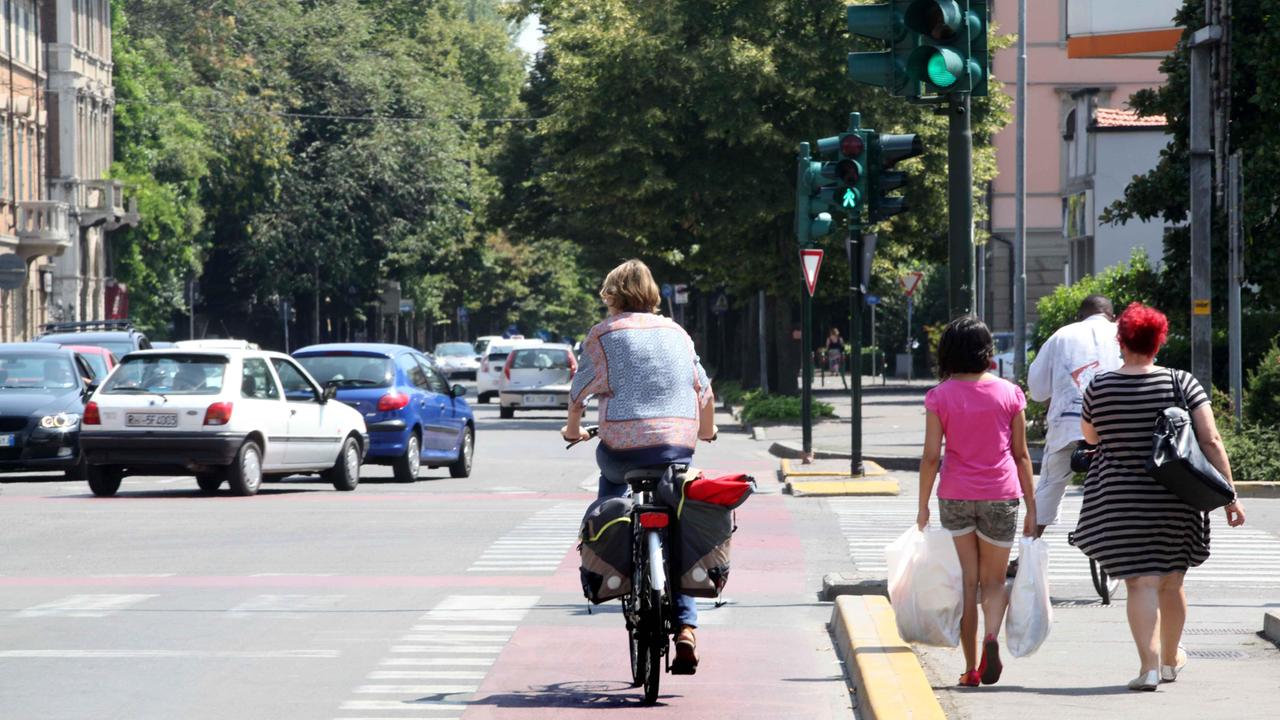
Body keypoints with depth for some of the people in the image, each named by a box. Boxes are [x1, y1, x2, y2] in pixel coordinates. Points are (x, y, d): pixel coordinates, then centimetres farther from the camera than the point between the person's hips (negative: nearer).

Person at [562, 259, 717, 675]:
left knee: (612, 477, 35)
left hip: (623, 444, -2)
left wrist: (573, 428, 24)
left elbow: (579, 391, 5)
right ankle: (685, 627, -4)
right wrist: (707, 429, 39)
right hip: (678, 445, 2)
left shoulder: (604, 334, 4)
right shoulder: (676, 332, 16)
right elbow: (704, 390, 20)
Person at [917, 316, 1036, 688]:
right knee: (994, 580, 11)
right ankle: (991, 637, -18)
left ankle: (971, 667, 7)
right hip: (1001, 495, 0)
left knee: (967, 580, 8)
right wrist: (1031, 506, 8)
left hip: (955, 496, 0)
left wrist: (923, 507, 2)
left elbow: (931, 455, -6)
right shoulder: (1009, 393, 0)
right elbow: (1021, 454, 2)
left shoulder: (939, 396, -3)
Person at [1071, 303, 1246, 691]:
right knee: (1172, 582, 17)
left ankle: (1149, 665, -19)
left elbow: (1090, 436, 12)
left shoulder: (1099, 388, -5)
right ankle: (1171, 660, 35)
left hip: (1122, 498, -2)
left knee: (1141, 582, -4)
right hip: (1176, 500, 2)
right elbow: (1211, 442, -8)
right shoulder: (1182, 383, -4)